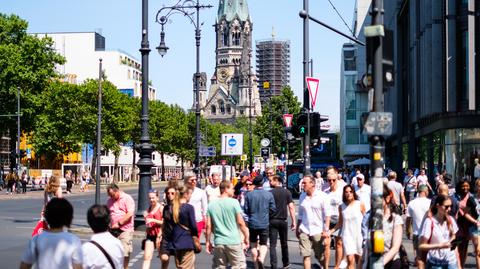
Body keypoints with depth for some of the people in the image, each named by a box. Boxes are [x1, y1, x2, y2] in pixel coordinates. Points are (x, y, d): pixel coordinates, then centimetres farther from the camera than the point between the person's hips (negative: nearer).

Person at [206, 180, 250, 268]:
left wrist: (208, 241, 13)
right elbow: (240, 223, -8)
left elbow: (209, 226, 4)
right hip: (234, 241, -4)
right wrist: (246, 237, 3)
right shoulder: (234, 202, -7)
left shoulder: (211, 205, 4)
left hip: (218, 242, 4)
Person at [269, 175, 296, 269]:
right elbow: (291, 207, -4)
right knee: (284, 243, 19)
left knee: (273, 245, -1)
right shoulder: (287, 192, 1)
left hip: (272, 221, -3)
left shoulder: (269, 193, -6)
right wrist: (293, 221, -1)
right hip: (283, 220, 3)